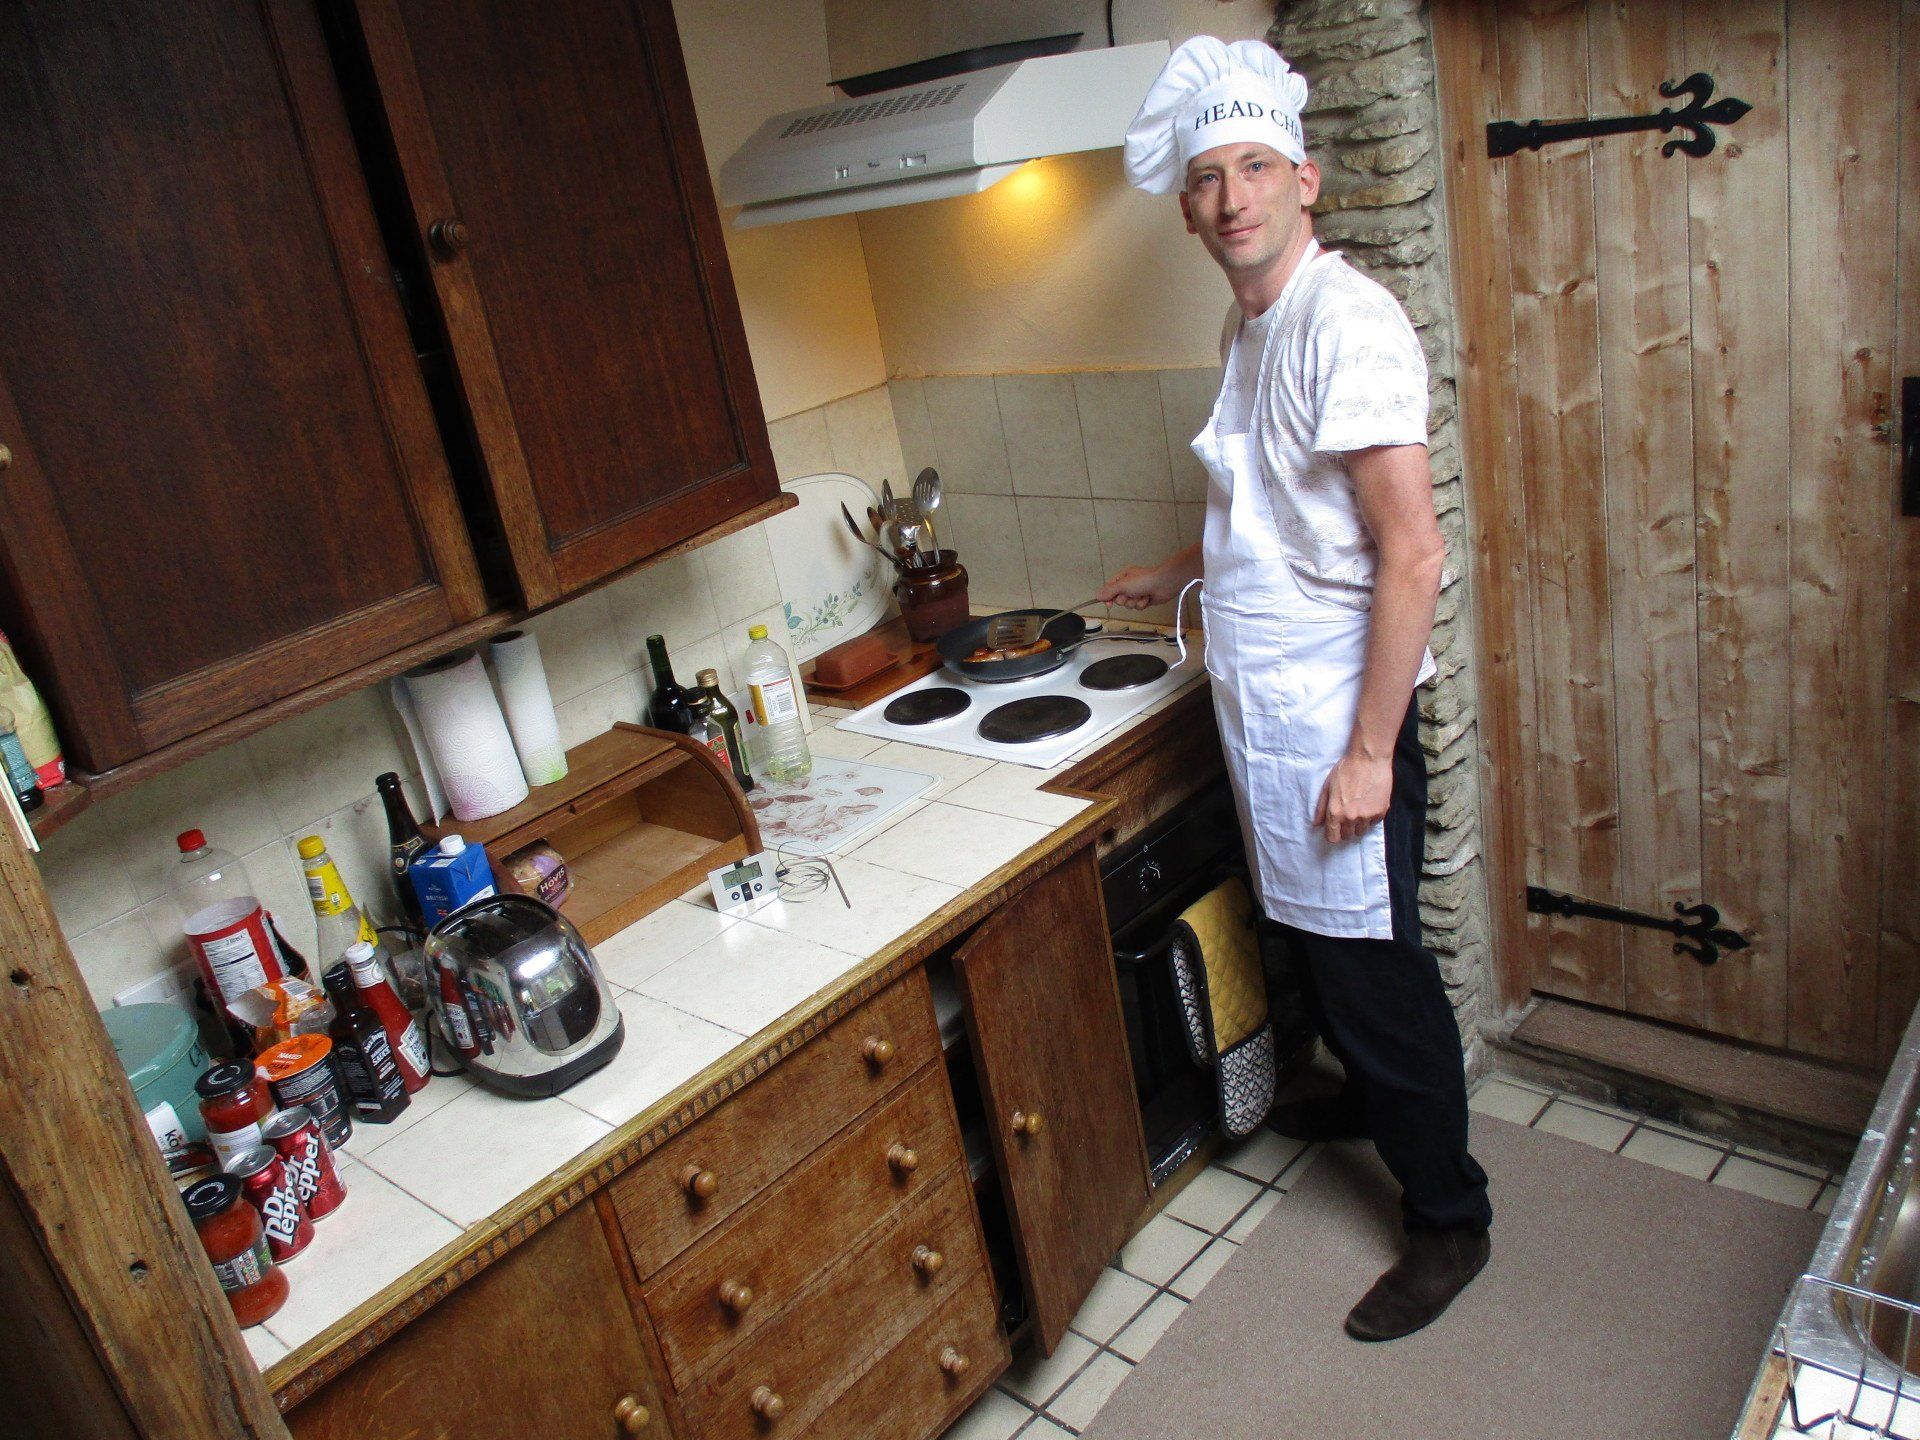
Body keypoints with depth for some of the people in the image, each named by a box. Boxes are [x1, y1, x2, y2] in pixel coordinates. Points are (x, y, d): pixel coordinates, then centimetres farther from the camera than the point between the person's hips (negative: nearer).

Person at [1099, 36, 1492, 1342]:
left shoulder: (1346, 322, -19)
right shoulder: (1252, 325, 10)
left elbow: (1412, 556, -24)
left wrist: (1369, 750, -24)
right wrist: (1179, 571, 34)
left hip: (1336, 720, -9)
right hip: (1267, 710, 9)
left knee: (1374, 965, 3)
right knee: (1315, 943, 24)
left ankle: (1449, 1220, 21)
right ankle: (1369, 1098, 48)